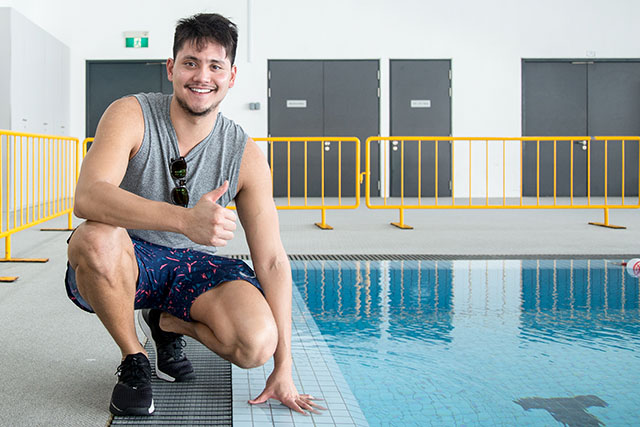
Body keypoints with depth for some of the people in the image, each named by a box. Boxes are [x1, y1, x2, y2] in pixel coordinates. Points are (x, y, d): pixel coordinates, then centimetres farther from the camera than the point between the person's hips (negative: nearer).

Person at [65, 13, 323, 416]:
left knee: (257, 342, -26)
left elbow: (272, 261, -8)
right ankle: (133, 358, -8)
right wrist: (185, 220, -48)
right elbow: (87, 197, -32)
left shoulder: (246, 156, -7)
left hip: (192, 268, 2)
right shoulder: (131, 115, -14)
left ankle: (167, 323, 10)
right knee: (96, 237, -37)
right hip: (125, 263, -1)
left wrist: (283, 369, -12)